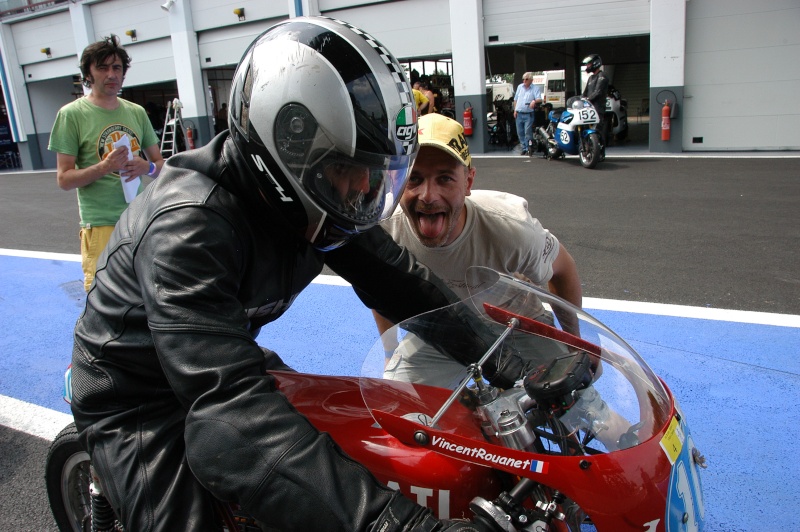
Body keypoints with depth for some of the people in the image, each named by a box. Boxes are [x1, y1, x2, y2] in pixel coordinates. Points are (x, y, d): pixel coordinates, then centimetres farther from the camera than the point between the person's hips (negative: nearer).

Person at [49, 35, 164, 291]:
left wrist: (147, 167, -8)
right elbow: (64, 179, -3)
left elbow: (160, 163, 16)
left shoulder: (137, 112, 11)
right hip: (101, 226, -4)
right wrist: (105, 166, -20)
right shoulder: (72, 114, -1)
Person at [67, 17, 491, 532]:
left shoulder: (310, 202, -12)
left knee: (338, 436, 11)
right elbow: (229, 407, -47)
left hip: (229, 353, 7)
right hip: (136, 397, -7)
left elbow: (394, 272, -2)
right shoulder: (189, 224, -37)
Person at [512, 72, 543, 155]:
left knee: (528, 133, -11)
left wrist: (535, 101, -36)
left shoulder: (536, 88, -2)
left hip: (528, 115, -5)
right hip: (519, 114, 5)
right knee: (520, 133, 9)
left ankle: (528, 149, -5)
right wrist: (515, 110, 10)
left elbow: (539, 99, -14)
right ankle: (524, 148, 20)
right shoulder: (519, 87, 13)